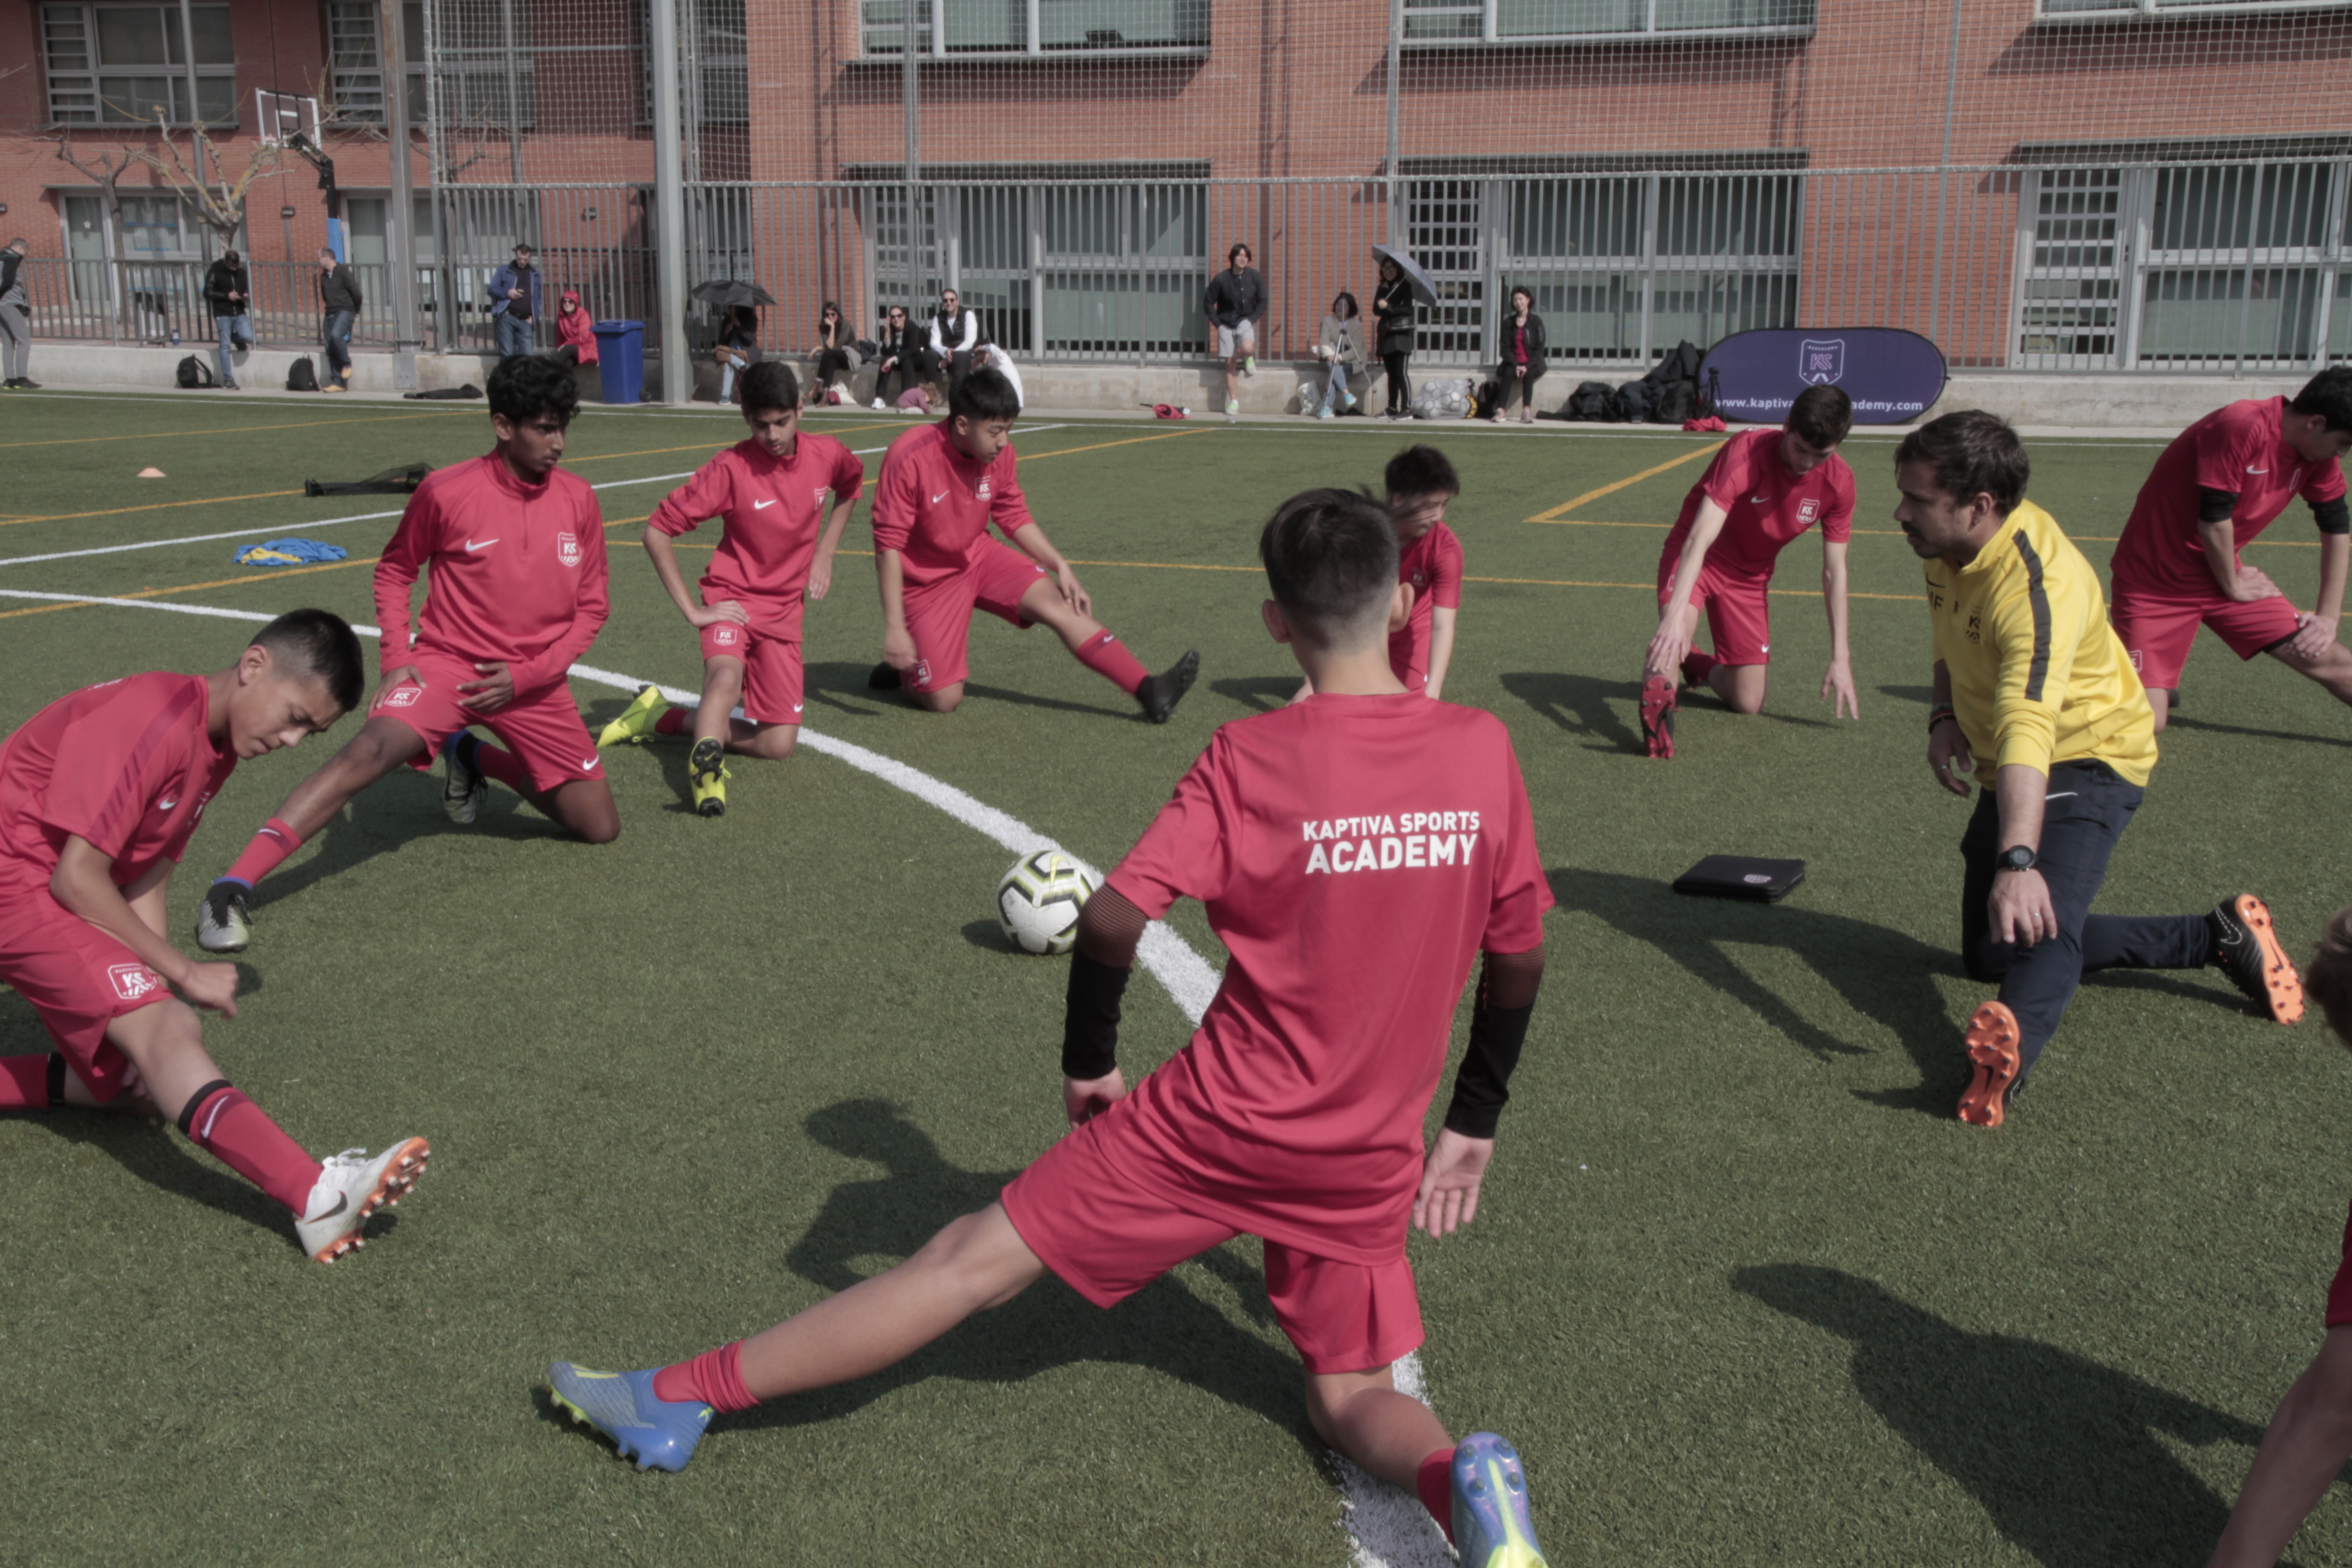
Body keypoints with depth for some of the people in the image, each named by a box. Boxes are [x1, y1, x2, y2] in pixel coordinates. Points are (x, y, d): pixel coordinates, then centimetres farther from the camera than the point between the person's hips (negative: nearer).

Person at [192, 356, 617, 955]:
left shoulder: (578, 499, -2)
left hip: (532, 681, 4)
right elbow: (395, 569, 7)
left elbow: (591, 607, 5)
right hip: (447, 660, -4)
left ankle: (473, 759, 29)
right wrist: (396, 658, -6)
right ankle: (234, 888, -32)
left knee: (601, 828, 6)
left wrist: (527, 675, -8)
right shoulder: (447, 491, -10)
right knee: (369, 750, -33)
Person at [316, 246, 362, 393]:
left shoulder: (343, 272, -9)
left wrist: (355, 310, 3)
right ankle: (337, 382, 4)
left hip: (345, 311, -8)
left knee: (336, 335, -33)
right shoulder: (324, 276, 14)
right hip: (330, 314, 8)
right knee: (329, 348, 2)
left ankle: (347, 364, -10)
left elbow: (356, 293, -10)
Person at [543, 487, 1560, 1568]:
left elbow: (1112, 918, -19)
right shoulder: (1483, 749, -4)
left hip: (1221, 1122, -2)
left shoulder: (1250, 758, -12)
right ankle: (1460, 1480, -12)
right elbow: (1520, 960, 4)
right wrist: (1473, 1124, 16)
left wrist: (1088, 1064, -2)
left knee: (975, 1261, 6)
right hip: (1372, 1164, 3)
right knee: (1352, 1401, 20)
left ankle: (678, 1398, 14)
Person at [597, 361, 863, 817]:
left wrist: (825, 553, 11)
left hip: (784, 611, 4)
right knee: (727, 677, -39)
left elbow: (852, 485, 22)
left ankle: (662, 718, 11)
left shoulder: (826, 455, -5)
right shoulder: (730, 468, -16)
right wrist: (691, 609, -15)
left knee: (778, 746, 0)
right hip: (733, 600, -4)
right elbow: (656, 531, -13)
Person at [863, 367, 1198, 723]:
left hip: (978, 556, 5)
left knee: (1057, 603, -17)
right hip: (925, 579, -5)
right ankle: (904, 666, 22)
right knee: (944, 699, -12)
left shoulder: (1000, 453, -8)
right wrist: (894, 626, -29)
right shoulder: (910, 458, -26)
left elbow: (1015, 517, 8)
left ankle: (1148, 690, -21)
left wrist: (1060, 566, -2)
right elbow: (889, 544, -25)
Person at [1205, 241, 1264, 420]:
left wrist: (1253, 319, -6)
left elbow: (1262, 301, 4)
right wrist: (1217, 323, -5)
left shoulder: (1254, 277, -4)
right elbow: (1210, 303, 3)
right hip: (1226, 323, 0)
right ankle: (1233, 401, 9)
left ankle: (1249, 359, 8)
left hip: (1245, 320, 0)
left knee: (1247, 348, -32)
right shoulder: (1221, 279, -7)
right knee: (1230, 363, 0)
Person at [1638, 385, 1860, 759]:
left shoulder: (1838, 482, -14)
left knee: (1748, 703, 5)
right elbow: (1700, 538, -38)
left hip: (1750, 575, 5)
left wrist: (1840, 658, -10)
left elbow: (1834, 571, -6)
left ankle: (1696, 666, 33)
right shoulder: (1747, 452, -29)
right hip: (1696, 558, -5)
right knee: (1679, 625, -40)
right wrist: (1676, 614, -52)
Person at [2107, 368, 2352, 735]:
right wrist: (2232, 587, -7)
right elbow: (2213, 521, -23)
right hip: (2154, 583, -7)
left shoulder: (2319, 453, 1)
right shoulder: (2242, 428, -25)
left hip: (2227, 577, 7)